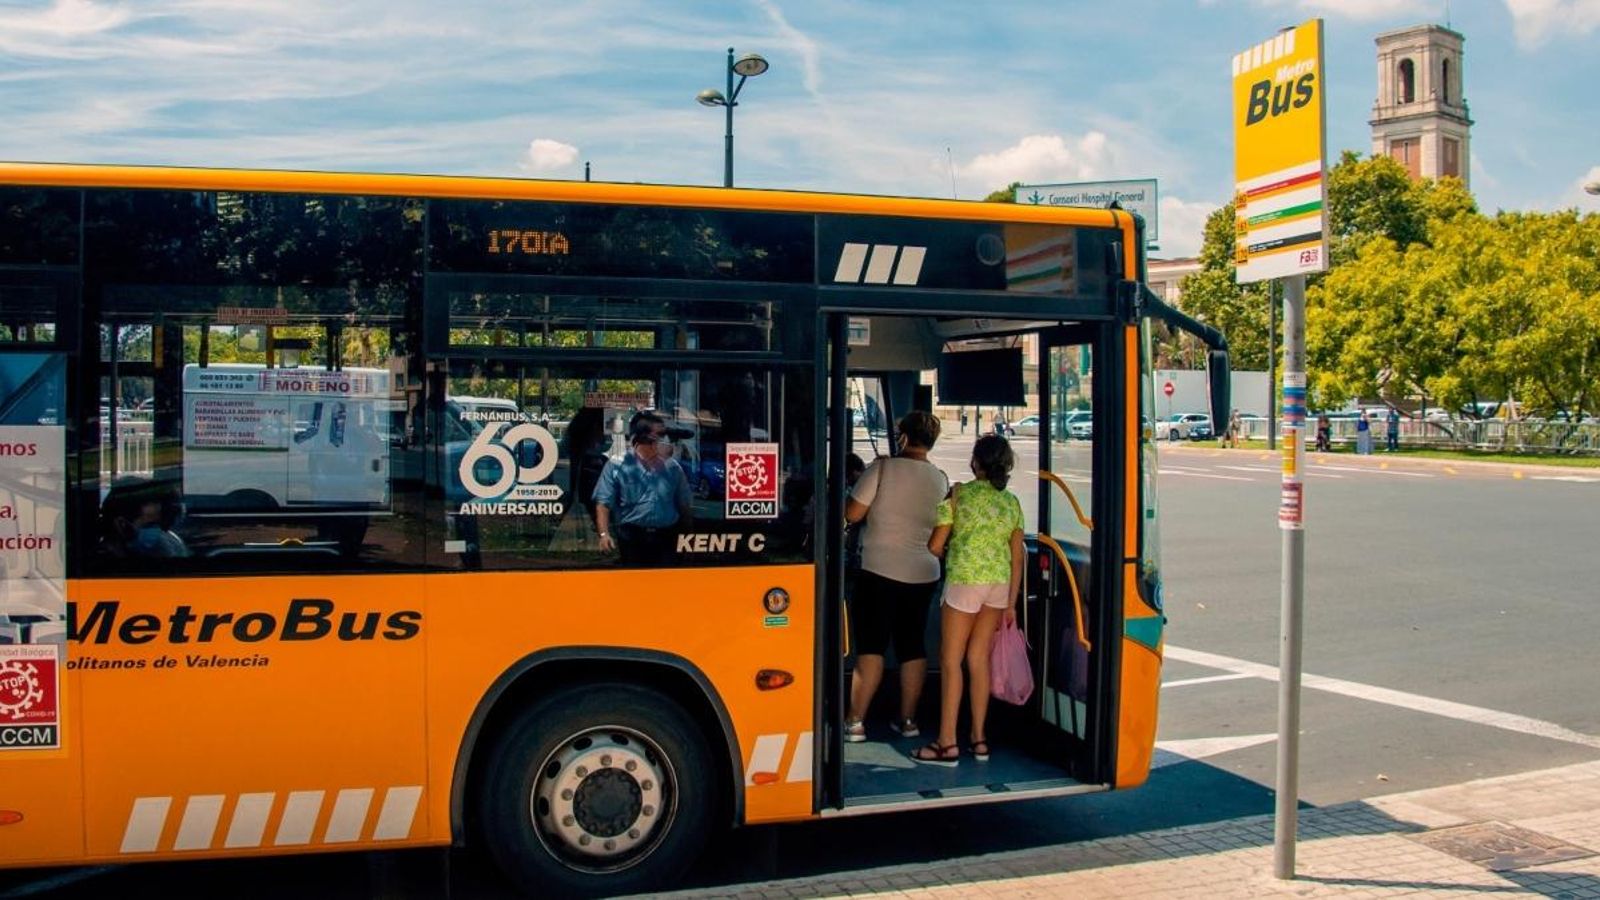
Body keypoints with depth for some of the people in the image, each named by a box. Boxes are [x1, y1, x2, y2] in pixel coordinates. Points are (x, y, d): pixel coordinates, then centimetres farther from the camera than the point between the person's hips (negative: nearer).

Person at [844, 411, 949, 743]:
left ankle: (855, 722, -2)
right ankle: (908, 719, 19)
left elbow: (852, 514, -9)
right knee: (912, 644, 13)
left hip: (880, 570, -5)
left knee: (870, 644, -2)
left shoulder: (883, 468, -11)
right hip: (924, 575, 5)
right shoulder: (941, 480, 5)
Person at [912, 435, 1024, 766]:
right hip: (999, 584, 5)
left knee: (951, 661, 1)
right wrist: (1011, 603, 13)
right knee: (979, 659, 12)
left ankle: (947, 744, 0)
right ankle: (979, 738, 16)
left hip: (964, 581, -5)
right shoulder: (1012, 501, 7)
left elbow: (935, 546, -7)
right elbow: (1017, 556, 8)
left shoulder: (959, 494, -7)